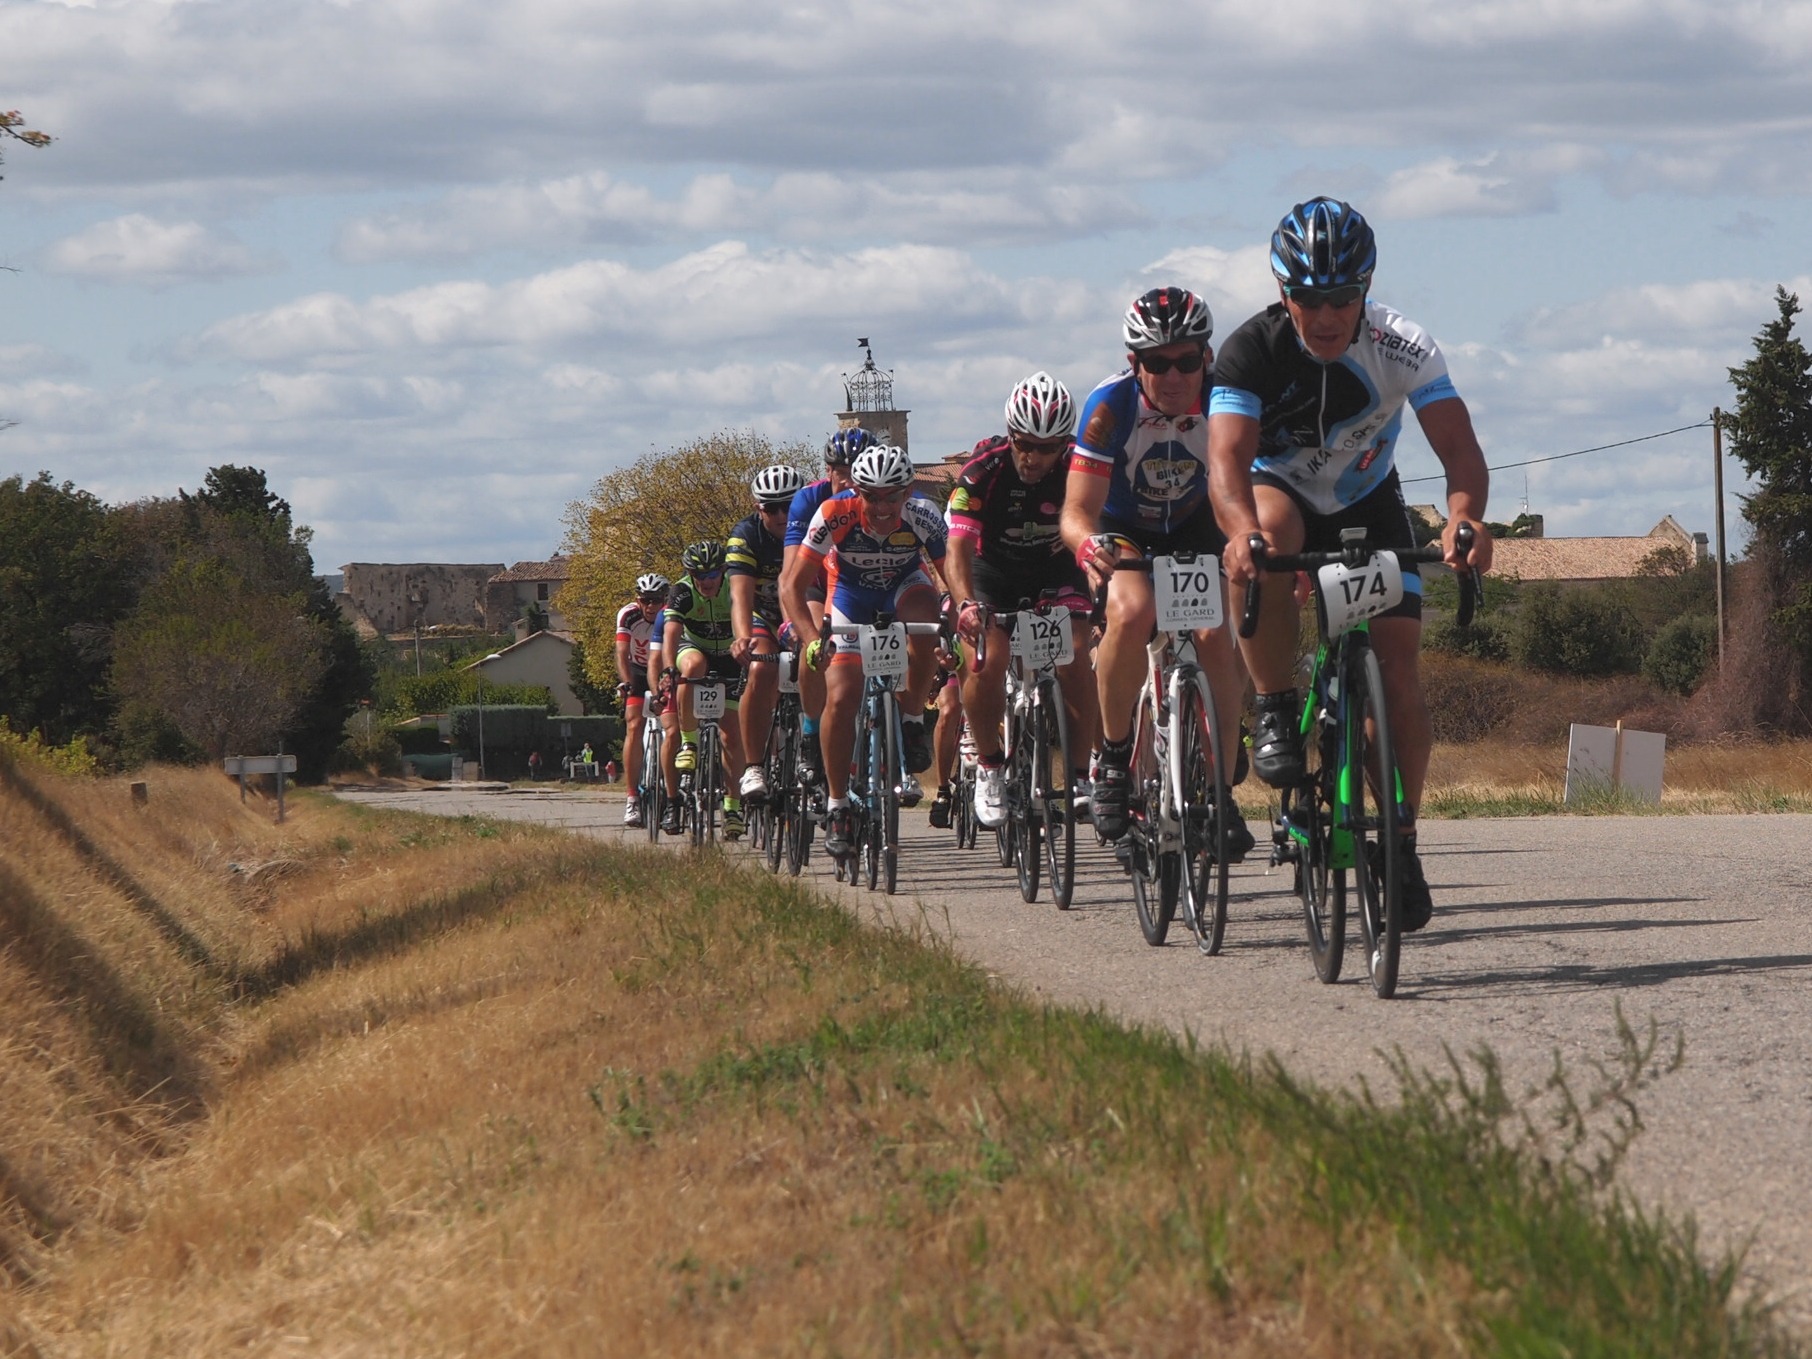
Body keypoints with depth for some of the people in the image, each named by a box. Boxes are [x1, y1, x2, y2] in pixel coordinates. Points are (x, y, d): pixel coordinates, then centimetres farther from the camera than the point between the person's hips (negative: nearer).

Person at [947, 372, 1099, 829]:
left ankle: (1079, 774, -7)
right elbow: (958, 545, -33)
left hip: (1057, 570, 1)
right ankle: (989, 768, -1)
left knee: (1076, 659, -20)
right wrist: (965, 604, -51)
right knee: (986, 663, -22)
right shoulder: (983, 469, -27)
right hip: (994, 572, -1)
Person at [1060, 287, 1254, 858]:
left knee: (1217, 635, -22)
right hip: (1123, 533, -2)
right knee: (1131, 613, -33)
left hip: (1195, 529, 2)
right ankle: (1113, 757, -14)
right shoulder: (1112, 404, -28)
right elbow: (1077, 511, -31)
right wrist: (1088, 544, -55)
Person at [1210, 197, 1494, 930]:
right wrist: (1241, 529, -60)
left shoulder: (1403, 348, -24)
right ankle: (1276, 713, -24)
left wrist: (1465, 517, -54)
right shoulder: (1253, 350, -27)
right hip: (1281, 494, -1)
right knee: (1268, 530, -38)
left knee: (1398, 663, -13)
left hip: (1368, 507, 1)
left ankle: (1402, 841, 1)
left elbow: (1460, 450, -32)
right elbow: (1228, 457, -39)